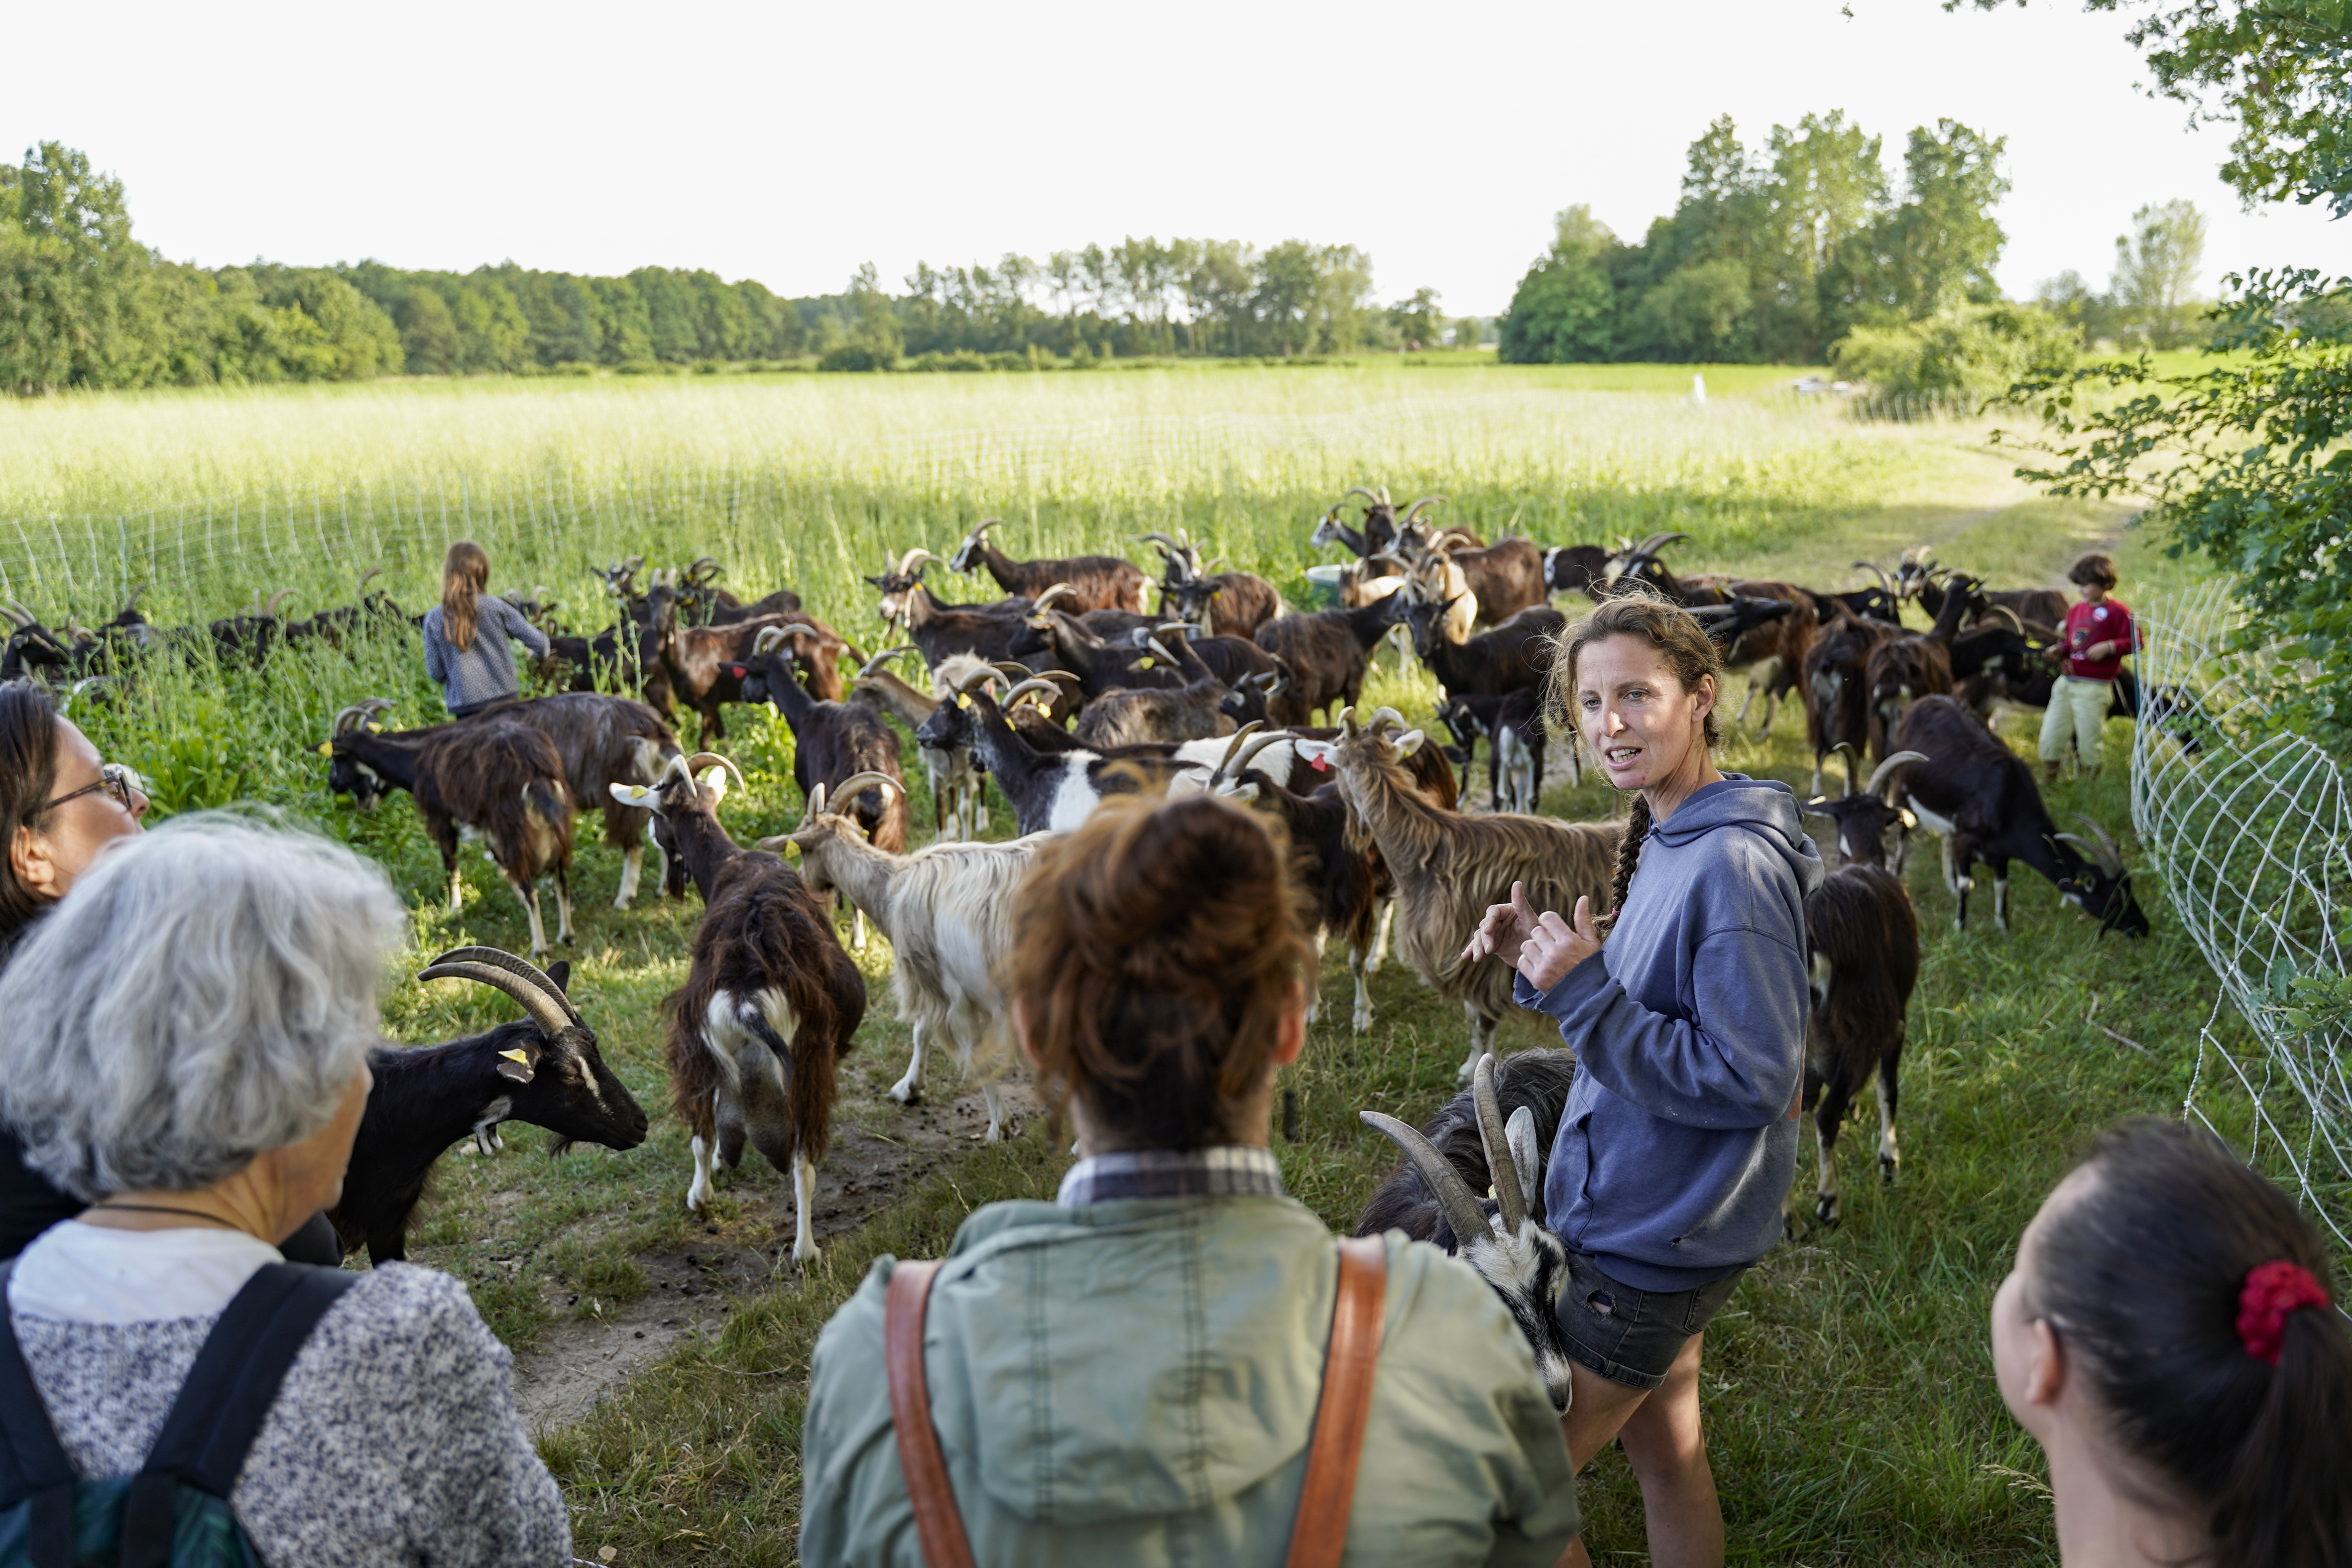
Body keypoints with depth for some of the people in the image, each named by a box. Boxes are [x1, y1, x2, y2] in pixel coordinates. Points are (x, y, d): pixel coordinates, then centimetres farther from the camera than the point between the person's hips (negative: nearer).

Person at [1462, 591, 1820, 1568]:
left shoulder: (1735, 866, -25)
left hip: (1653, 1247, -9)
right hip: (1656, 1221, 9)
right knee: (1664, 1451, 22)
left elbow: (1752, 1081, -26)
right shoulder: (1665, 838, 6)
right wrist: (1546, 959, -2)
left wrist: (1585, 993, -25)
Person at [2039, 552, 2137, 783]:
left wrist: (2109, 647, -20)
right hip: (2066, 684, 7)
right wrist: (2060, 649, 7)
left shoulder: (2117, 611, -7)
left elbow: (2134, 641, -8)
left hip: (2094, 688, -7)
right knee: (2050, 736, 8)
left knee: (2088, 742, 0)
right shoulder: (2075, 610, 14)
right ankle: (2049, 782, 20)